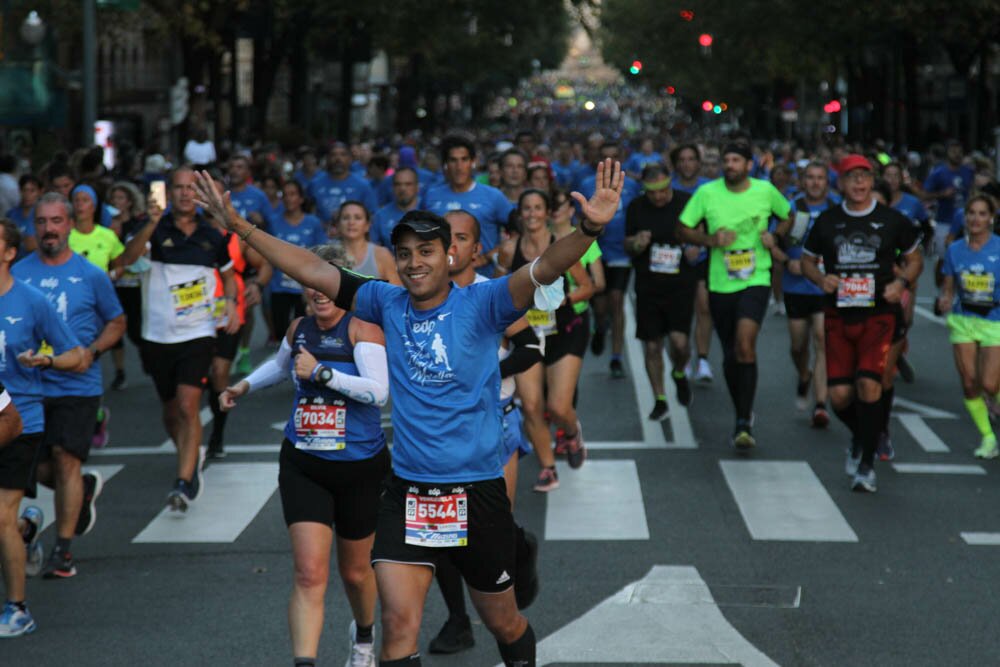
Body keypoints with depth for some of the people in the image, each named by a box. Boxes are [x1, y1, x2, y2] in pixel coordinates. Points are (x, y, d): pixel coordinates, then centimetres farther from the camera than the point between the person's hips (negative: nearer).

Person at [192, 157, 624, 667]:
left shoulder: (480, 304, -8)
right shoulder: (388, 304, 3)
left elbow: (544, 269, -23)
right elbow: (312, 271, 6)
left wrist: (589, 230, -41)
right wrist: (237, 225, 4)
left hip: (477, 492, -2)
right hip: (406, 491, 2)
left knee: (503, 623, 14)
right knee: (399, 623, -9)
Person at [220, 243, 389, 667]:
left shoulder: (361, 328, -13)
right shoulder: (299, 328, 4)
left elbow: (379, 391, -28)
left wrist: (321, 372, -29)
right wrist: (244, 386, 20)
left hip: (360, 468, -3)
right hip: (303, 466, 3)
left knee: (355, 572, 18)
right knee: (310, 574, -14)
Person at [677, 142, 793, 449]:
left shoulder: (766, 191, -1)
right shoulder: (707, 193, -2)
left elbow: (787, 216, 17)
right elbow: (684, 229, 3)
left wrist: (774, 235, -3)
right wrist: (711, 240, -14)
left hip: (756, 280, -2)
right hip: (720, 283, 2)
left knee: (745, 343, -22)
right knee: (730, 354, 11)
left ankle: (744, 423, -20)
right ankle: (742, 414, 33)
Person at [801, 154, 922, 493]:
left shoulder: (892, 220, 1)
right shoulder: (827, 221, 5)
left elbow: (914, 259, 13)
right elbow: (807, 259, 15)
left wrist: (902, 282, -8)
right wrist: (821, 278, -6)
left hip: (879, 316, -2)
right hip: (838, 317, 2)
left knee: (869, 384, -19)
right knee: (840, 395, -3)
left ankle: (867, 464, -6)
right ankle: (860, 438, 32)